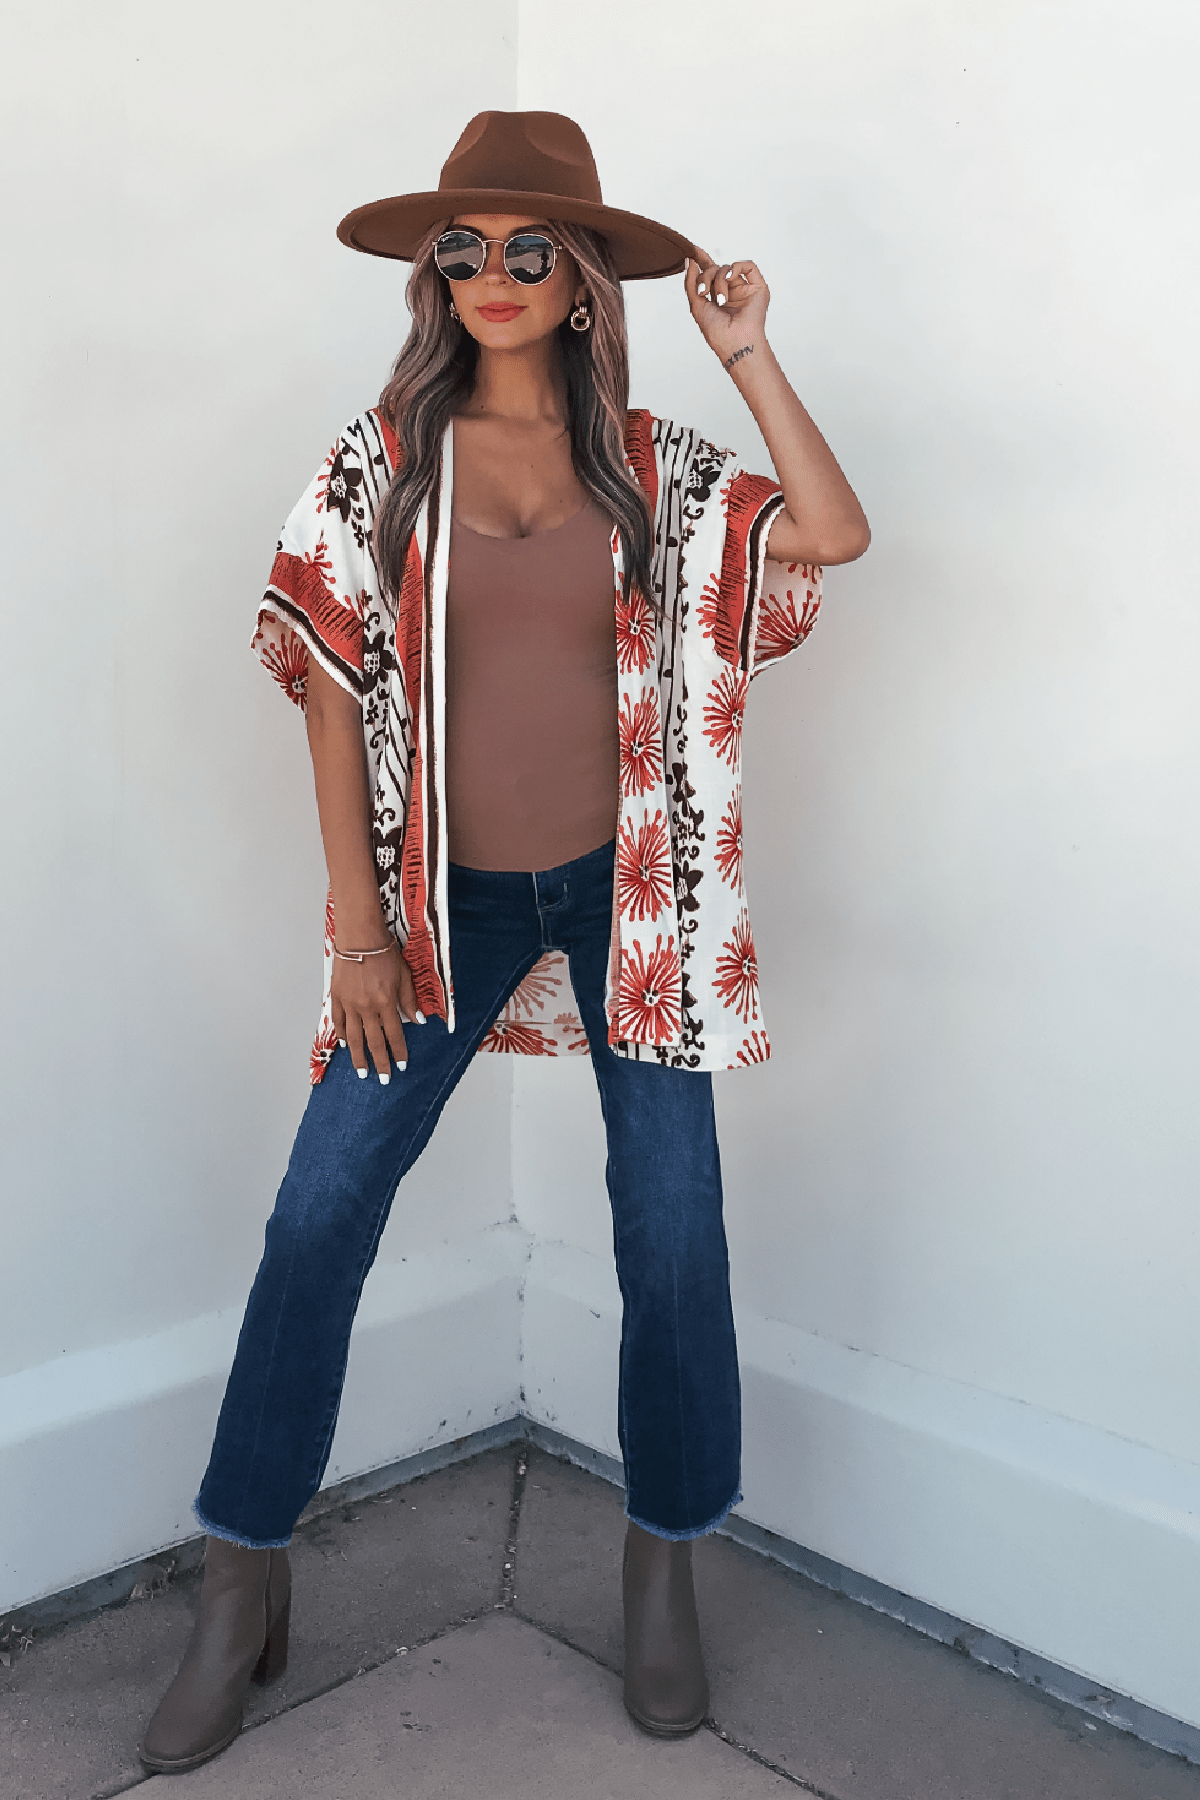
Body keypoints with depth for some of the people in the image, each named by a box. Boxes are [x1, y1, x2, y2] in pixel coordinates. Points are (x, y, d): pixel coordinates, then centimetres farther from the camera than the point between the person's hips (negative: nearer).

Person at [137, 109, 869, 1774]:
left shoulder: (656, 466, 3)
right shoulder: (385, 456, 0)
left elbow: (837, 533, -8)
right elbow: (333, 686, -2)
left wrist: (749, 353, -11)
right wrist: (358, 916, -6)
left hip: (626, 882, 1)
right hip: (447, 889, 0)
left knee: (674, 1225, 4)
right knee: (320, 1211, -3)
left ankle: (666, 1562, 26)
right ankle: (244, 1588, 15)